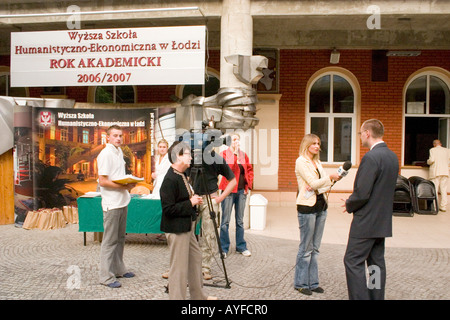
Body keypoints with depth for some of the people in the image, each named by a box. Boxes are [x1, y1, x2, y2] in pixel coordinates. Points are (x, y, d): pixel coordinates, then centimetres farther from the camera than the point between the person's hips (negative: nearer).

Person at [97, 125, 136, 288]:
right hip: (111, 204, -9)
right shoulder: (105, 154, -13)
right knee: (110, 241, -3)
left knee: (120, 238, 18)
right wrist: (123, 186, -20)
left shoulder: (119, 152, 15)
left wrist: (129, 183, 6)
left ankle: (118, 269, 30)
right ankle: (106, 276, 5)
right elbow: (102, 181, -17)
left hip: (122, 202, 9)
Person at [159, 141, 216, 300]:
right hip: (177, 229, -11)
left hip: (187, 227, 11)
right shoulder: (170, 179, -22)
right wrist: (191, 203, -20)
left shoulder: (182, 175, 9)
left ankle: (198, 295, 38)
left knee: (196, 257, 21)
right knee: (179, 266, 0)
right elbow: (168, 209, -25)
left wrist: (193, 200, 5)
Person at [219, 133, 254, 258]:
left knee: (240, 220, 12)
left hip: (241, 191, 4)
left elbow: (250, 170, 15)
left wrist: (248, 185, 5)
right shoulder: (224, 153, -2)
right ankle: (224, 248, 9)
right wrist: (235, 155, -21)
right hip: (229, 191, -4)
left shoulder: (243, 155, 11)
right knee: (225, 221, -1)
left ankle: (241, 246, 22)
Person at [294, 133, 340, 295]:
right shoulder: (301, 162, -7)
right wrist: (330, 177, -18)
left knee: (315, 248, 11)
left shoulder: (317, 162, 15)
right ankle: (300, 283, 12)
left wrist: (317, 186, -12)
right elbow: (313, 183, -15)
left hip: (321, 206, 7)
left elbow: (326, 184, 6)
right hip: (307, 207, -7)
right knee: (306, 248, 0)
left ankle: (312, 282, 20)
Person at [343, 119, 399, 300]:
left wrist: (349, 205, -3)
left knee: (353, 261, -2)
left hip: (366, 222, -9)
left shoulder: (371, 157, -20)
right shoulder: (392, 156, 10)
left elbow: (362, 193, -23)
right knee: (377, 262, 15)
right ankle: (377, 297, 23)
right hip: (383, 221, 9)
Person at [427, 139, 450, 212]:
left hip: (435, 172, -4)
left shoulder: (432, 150, -2)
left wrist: (428, 161, 7)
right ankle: (443, 207, 7)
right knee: (443, 190, 7)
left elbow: (432, 160, -14)